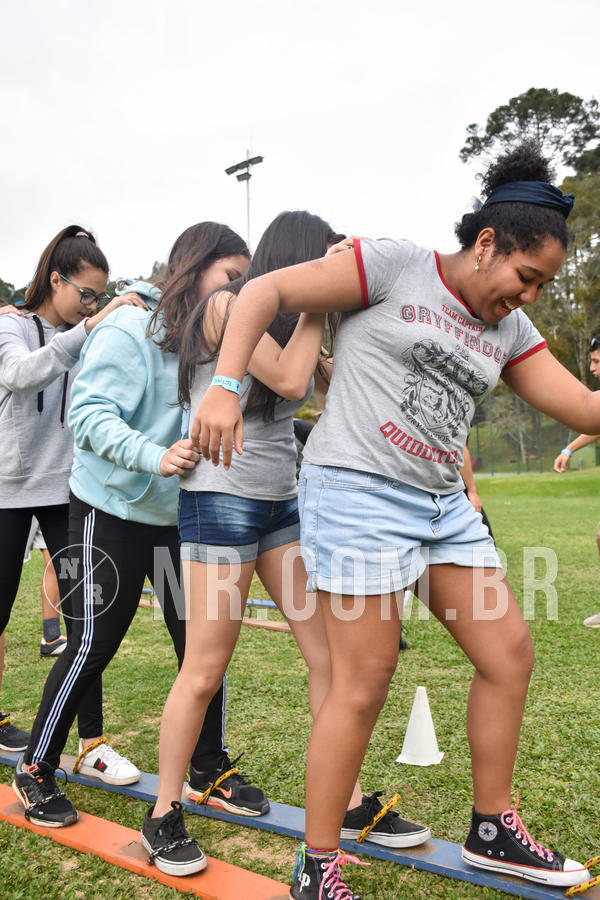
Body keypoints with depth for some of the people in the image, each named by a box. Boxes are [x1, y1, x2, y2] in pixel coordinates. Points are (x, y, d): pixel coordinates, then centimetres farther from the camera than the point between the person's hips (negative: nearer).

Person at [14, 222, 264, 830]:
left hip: (181, 514, 6)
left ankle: (210, 764, 25)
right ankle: (35, 770, 23)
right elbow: (89, 413, -21)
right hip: (114, 509, -6)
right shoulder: (129, 329, -14)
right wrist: (155, 457, -35)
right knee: (93, 643, 1)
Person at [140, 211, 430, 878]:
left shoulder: (288, 322, 15)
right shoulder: (226, 307, -7)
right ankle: (163, 816, 19)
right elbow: (289, 379, -18)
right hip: (221, 499, -7)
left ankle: (352, 804, 17)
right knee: (204, 671, 0)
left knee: (330, 654, 4)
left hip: (283, 502, 8)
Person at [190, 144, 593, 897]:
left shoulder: (506, 329, 14)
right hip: (357, 489, -8)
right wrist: (224, 385, -21)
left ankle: (492, 829, 27)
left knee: (509, 651, 8)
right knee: (365, 678, -6)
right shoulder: (394, 267, -5)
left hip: (442, 503, 8)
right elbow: (267, 292, -8)